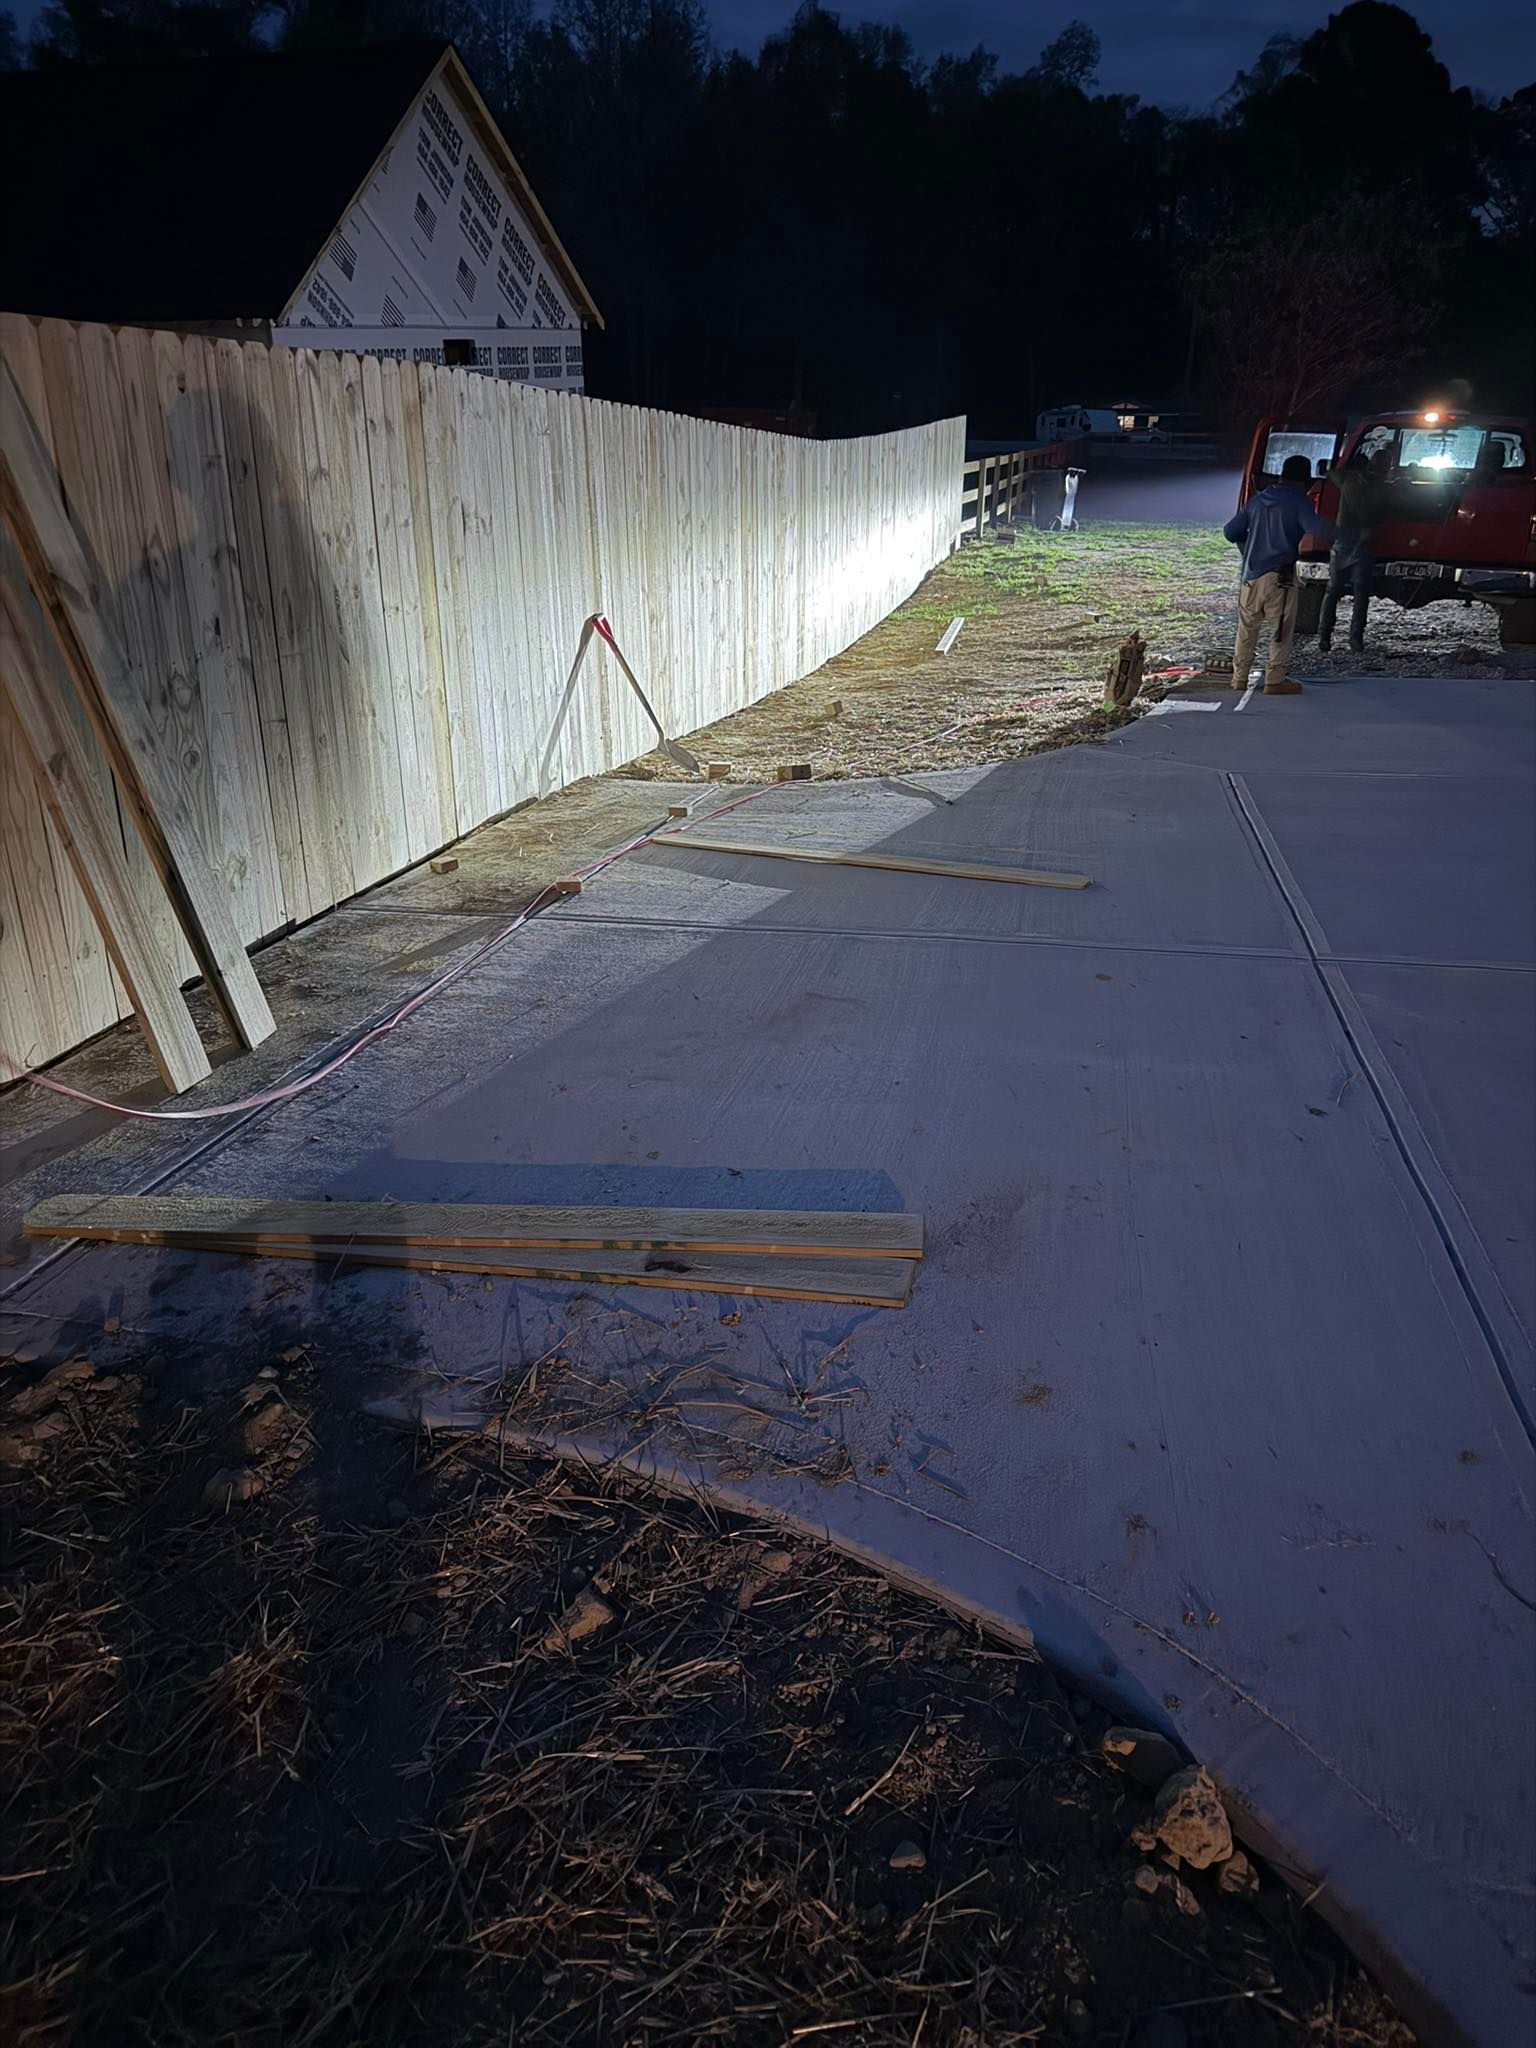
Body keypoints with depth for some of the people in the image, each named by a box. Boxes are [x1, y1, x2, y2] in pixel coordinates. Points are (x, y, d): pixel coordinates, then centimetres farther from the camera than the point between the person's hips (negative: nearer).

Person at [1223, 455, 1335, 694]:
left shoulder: (1258, 500, 13)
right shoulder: (1298, 502, -4)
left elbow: (1230, 531, 16)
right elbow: (1320, 531, -15)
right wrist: (1331, 528, 6)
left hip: (1251, 575, 5)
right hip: (1279, 576, -5)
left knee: (1247, 628, 15)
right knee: (1281, 630, 2)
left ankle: (1239, 678, 19)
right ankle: (1275, 681, 0)